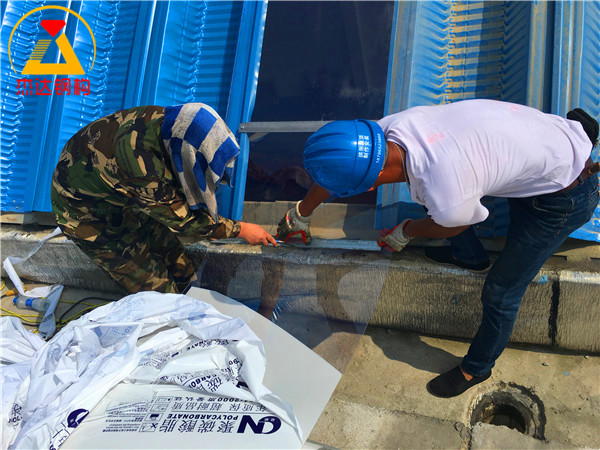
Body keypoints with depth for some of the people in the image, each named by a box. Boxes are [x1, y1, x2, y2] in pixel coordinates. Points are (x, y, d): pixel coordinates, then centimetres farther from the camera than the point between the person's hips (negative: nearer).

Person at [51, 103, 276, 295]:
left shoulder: (171, 123, -22)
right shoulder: (142, 163, -42)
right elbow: (181, 219, -26)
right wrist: (240, 229, -17)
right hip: (83, 212, -6)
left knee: (182, 270, 8)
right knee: (156, 289, -5)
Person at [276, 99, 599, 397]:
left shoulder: (447, 200, -41)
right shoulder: (395, 125, -21)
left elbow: (450, 226, -13)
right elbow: (338, 166, -1)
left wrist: (405, 232, 8)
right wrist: (301, 214, 15)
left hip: (565, 194, -6)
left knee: (500, 293, 3)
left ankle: (476, 368, 31)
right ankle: (469, 255, 32)